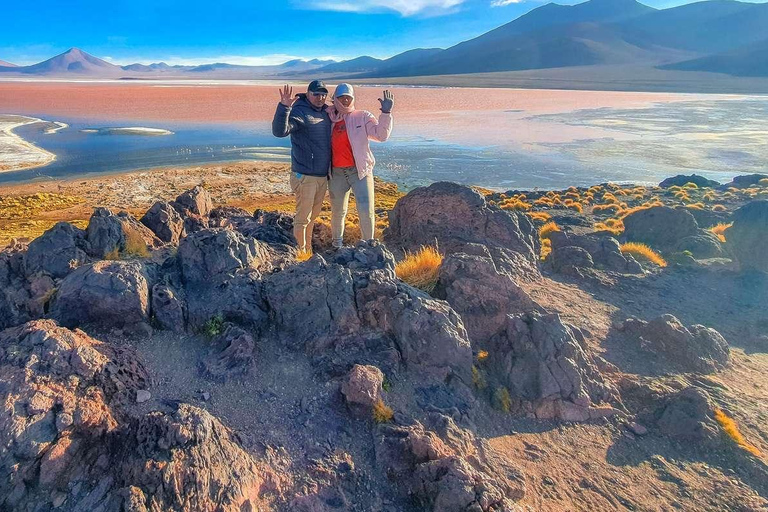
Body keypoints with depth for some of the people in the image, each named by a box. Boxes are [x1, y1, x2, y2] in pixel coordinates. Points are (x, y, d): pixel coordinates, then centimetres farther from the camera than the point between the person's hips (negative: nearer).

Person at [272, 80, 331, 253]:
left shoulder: (325, 112, 11)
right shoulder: (299, 112, -12)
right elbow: (279, 131, -30)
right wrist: (284, 107, -41)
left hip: (323, 175, 8)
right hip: (305, 176, -8)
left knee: (314, 215, 17)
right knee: (303, 217, 0)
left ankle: (308, 249, 30)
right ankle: (301, 252, 13)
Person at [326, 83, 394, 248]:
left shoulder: (363, 117, 2)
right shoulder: (329, 119, 10)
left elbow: (381, 135, -10)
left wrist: (386, 113, -19)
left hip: (360, 171, -2)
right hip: (337, 173, 3)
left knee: (366, 211, -6)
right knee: (338, 211, 13)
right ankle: (337, 244, 34)